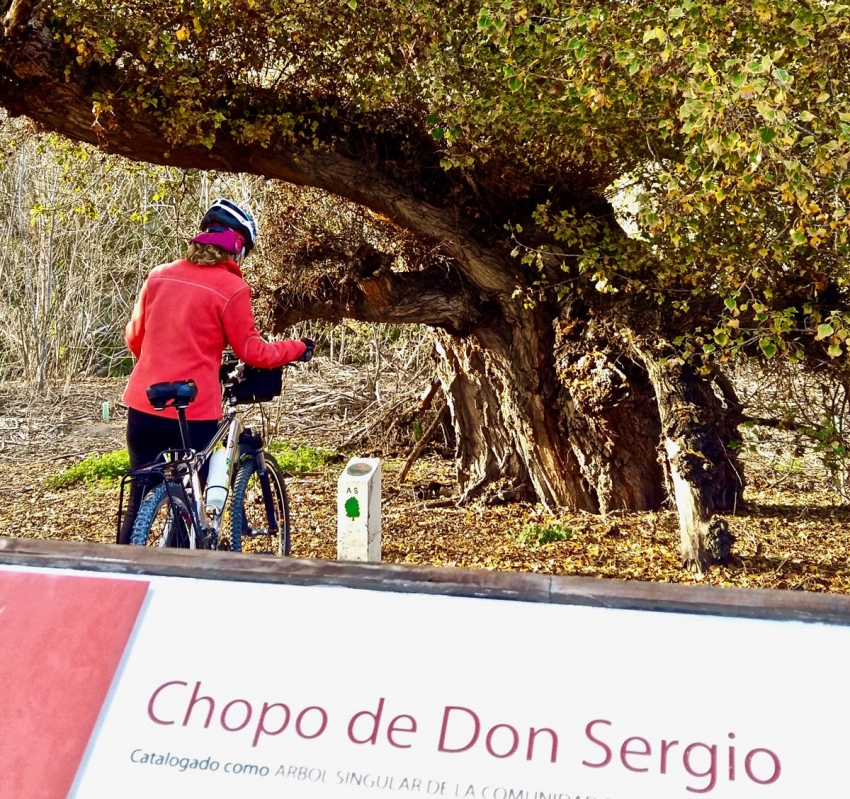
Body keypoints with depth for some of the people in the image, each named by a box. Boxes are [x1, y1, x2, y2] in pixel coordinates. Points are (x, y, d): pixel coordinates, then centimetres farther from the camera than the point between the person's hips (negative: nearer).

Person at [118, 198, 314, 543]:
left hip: (143, 405, 5)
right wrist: (299, 347, 12)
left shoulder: (159, 275, 6)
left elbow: (134, 336, 14)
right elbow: (252, 352, -3)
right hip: (193, 413, -5)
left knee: (140, 501, 17)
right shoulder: (231, 288, -9)